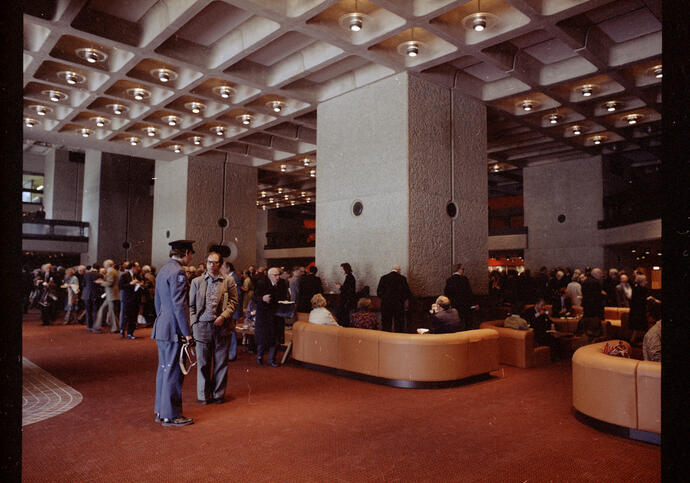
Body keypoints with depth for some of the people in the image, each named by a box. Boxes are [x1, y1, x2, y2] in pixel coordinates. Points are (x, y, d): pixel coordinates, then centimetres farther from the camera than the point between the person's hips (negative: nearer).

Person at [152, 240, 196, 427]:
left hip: (162, 328, 10)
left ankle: (160, 411, 26)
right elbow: (179, 305, -21)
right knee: (173, 371, -2)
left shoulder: (163, 271, 15)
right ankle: (170, 415, 6)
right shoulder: (178, 272, -16)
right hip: (174, 330, -10)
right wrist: (187, 332, -18)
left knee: (164, 369, 16)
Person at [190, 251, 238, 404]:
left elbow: (234, 302, 2)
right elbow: (191, 305, 11)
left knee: (221, 362, 7)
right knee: (203, 362, 7)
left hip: (222, 327, -1)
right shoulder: (196, 281, 9)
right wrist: (194, 323, 0)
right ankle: (203, 394, 20)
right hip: (202, 326, 1)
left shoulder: (229, 281, 4)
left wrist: (223, 316, -11)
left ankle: (218, 394, 20)